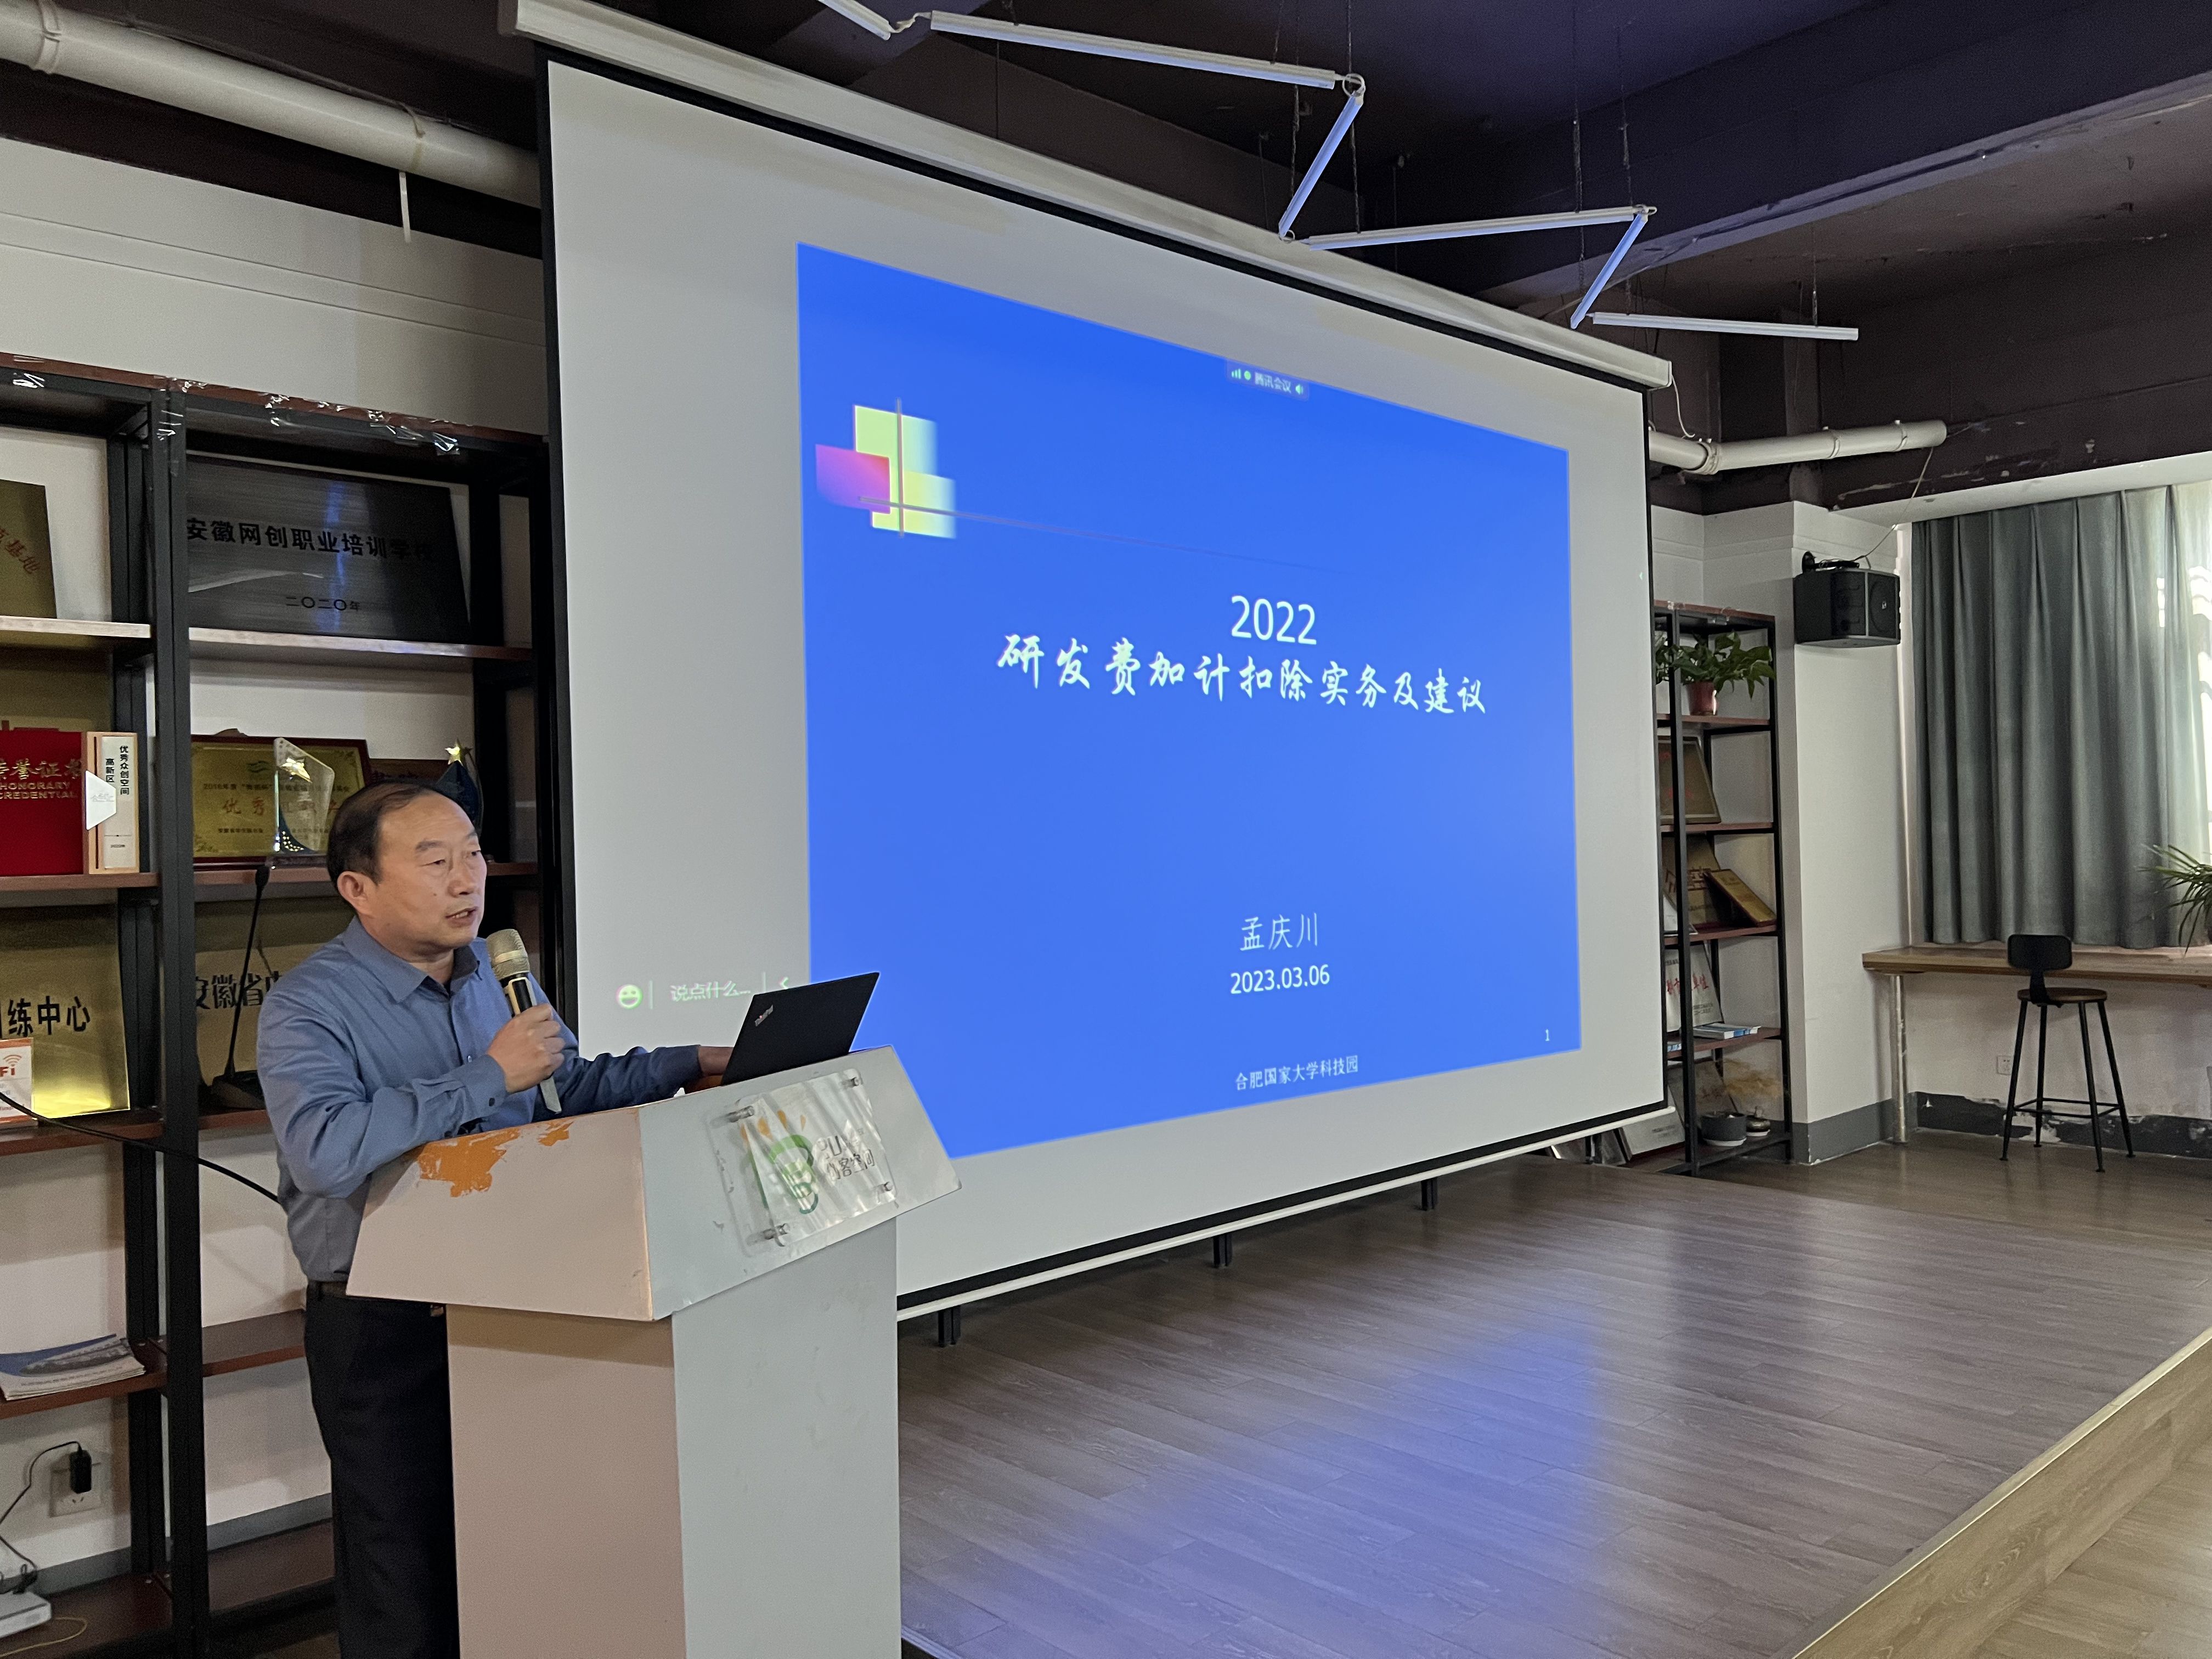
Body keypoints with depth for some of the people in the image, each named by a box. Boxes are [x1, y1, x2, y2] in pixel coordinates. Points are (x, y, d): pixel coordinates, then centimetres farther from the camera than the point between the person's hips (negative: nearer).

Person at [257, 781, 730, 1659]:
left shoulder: (496, 974, 6)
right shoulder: (307, 1007, -14)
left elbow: (572, 1084, 18)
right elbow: (328, 1151, -31)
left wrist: (692, 1064, 6)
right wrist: (487, 1077, -28)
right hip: (383, 1328, -5)